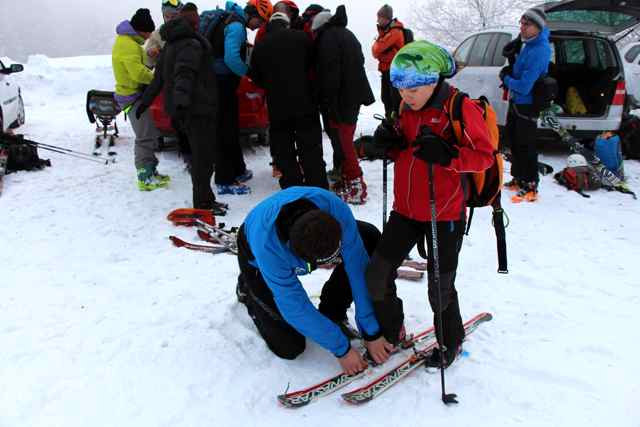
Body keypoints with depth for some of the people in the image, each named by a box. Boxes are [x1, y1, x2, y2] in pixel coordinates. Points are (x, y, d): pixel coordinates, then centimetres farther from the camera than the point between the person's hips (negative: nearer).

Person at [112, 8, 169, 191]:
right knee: (145, 137, -9)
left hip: (137, 94, 10)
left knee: (150, 134, 16)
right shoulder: (128, 45, -19)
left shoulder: (128, 41, 15)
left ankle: (150, 171, 25)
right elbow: (138, 73, -28)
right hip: (133, 96, -10)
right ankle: (145, 178, -5)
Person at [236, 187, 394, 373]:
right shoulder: (266, 246, -44)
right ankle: (248, 289, 18)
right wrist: (341, 349, -26)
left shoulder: (333, 207, -39)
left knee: (370, 237, -20)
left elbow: (358, 268, -30)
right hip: (258, 261, -3)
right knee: (289, 347, -9)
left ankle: (331, 314, -1)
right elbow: (296, 308, -33)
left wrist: (371, 332, -27)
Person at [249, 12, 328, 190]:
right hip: (305, 104, 0)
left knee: (284, 154, 9)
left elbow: (256, 77, 9)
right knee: (311, 152, 6)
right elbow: (314, 63, 8)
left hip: (277, 108, 1)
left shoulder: (260, 46, 2)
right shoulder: (301, 37, -1)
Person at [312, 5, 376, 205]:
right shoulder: (347, 34, 21)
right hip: (354, 95, 9)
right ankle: (348, 178, 23)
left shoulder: (328, 37, -8)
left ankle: (356, 186, -5)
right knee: (345, 138, 15)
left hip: (342, 98, -9)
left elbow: (330, 72, -18)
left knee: (344, 140, -6)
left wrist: (327, 101, -15)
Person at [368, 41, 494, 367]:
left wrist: (447, 154, -31)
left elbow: (484, 154, -15)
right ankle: (389, 331, 28)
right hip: (405, 210, 6)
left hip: (445, 215, -6)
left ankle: (450, 341, 34)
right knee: (377, 273, 4)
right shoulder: (407, 108, 7)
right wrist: (390, 142, -3)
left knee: (440, 288, 7)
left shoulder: (461, 109, -14)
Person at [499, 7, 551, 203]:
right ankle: (518, 179, 33)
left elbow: (524, 87, -27)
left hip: (526, 106, -10)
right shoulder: (531, 42, 2)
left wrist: (505, 78, -9)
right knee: (514, 141, 20)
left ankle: (530, 187, 5)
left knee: (526, 146, -4)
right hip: (516, 102, 10)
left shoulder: (539, 52, -26)